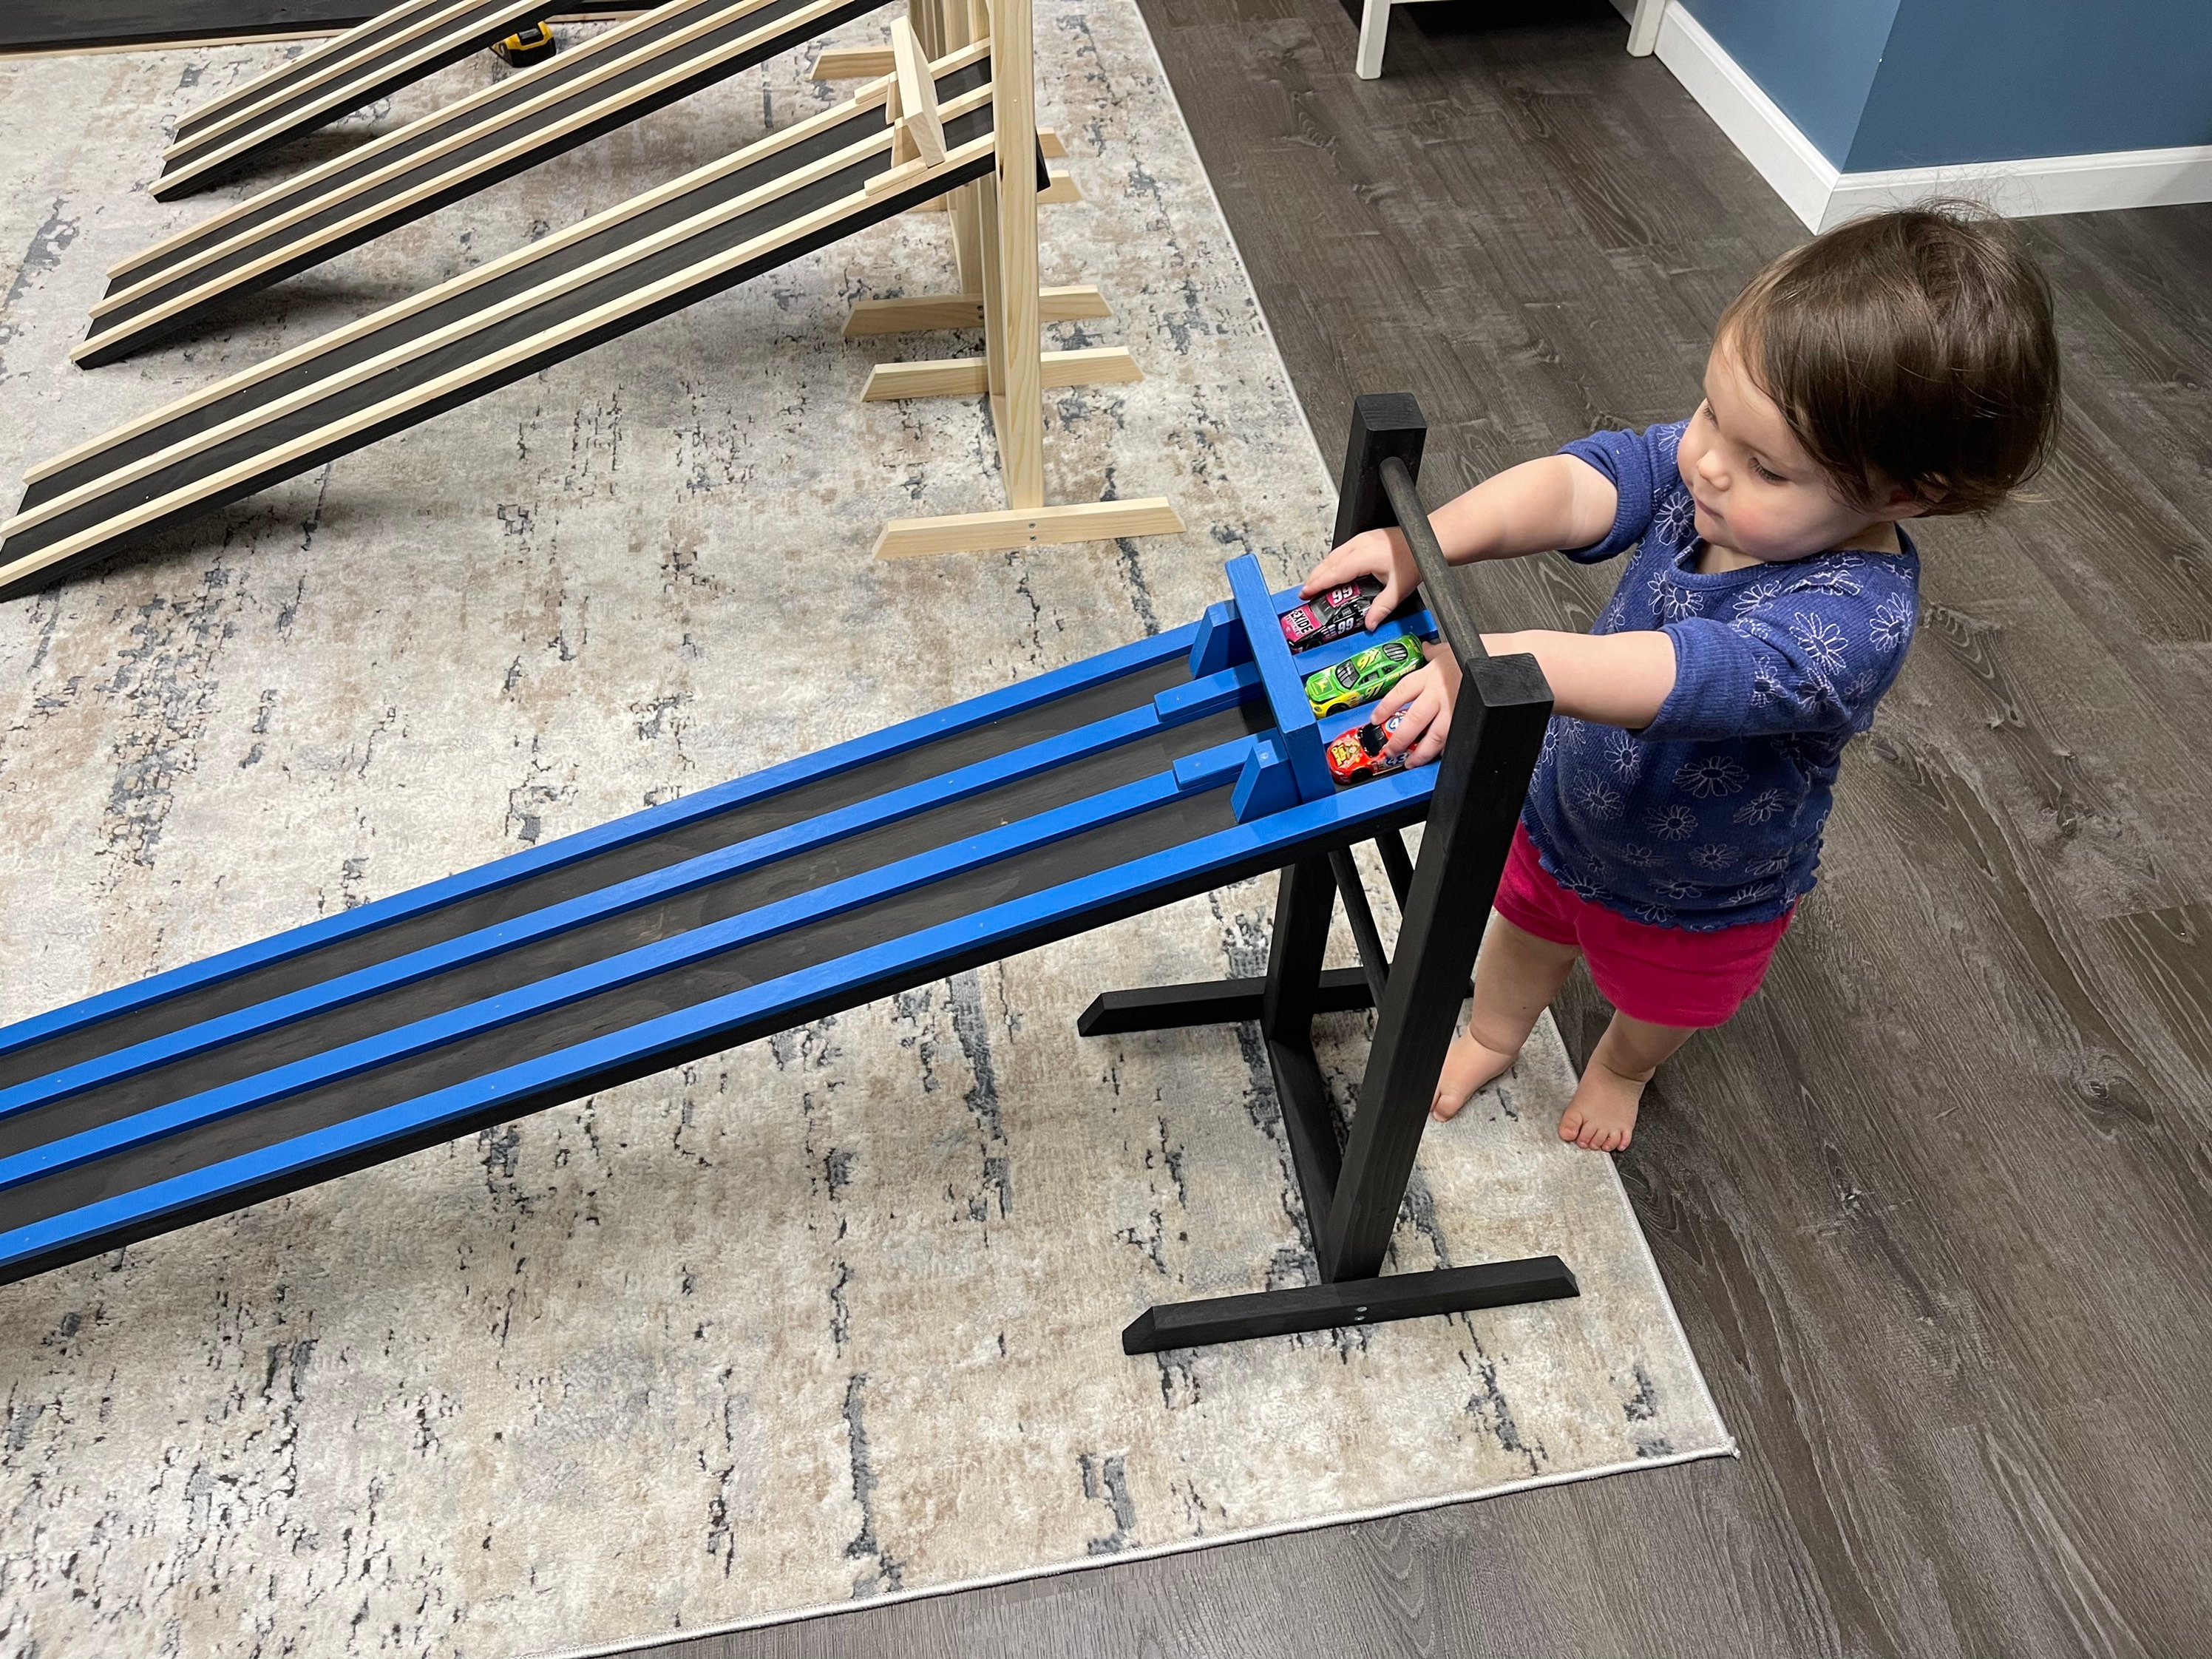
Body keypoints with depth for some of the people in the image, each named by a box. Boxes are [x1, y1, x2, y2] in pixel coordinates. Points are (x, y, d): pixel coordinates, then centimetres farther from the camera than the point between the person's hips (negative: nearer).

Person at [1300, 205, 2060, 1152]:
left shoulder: (1853, 619, -42)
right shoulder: (1699, 465, -24)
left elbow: (1705, 673, -56)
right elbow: (1577, 484, -35)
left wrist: (1506, 662, -68)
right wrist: (1428, 541, -52)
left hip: (1697, 896, -3)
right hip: (1565, 806, 4)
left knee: (1662, 1001, 30)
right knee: (1526, 930, 31)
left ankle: (1620, 1068, 64)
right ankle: (1491, 1037, 62)